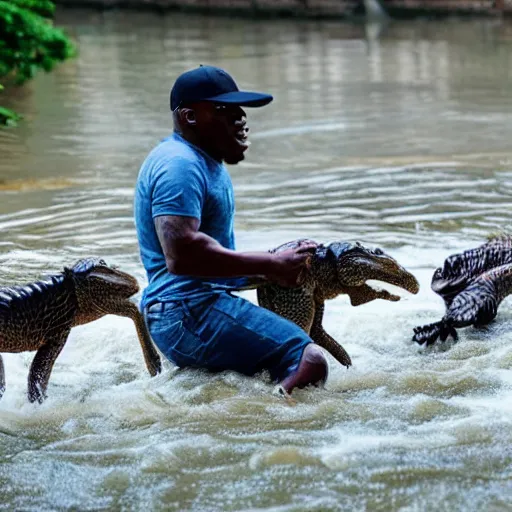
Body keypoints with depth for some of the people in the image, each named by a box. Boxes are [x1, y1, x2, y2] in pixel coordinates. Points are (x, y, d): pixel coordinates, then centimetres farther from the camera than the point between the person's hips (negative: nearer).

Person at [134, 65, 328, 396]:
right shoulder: (179, 164, -15)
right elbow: (181, 253, -27)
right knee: (310, 362, -22)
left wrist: (273, 264, 6)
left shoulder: (204, 161, 19)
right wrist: (270, 265, -21)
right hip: (189, 314, -11)